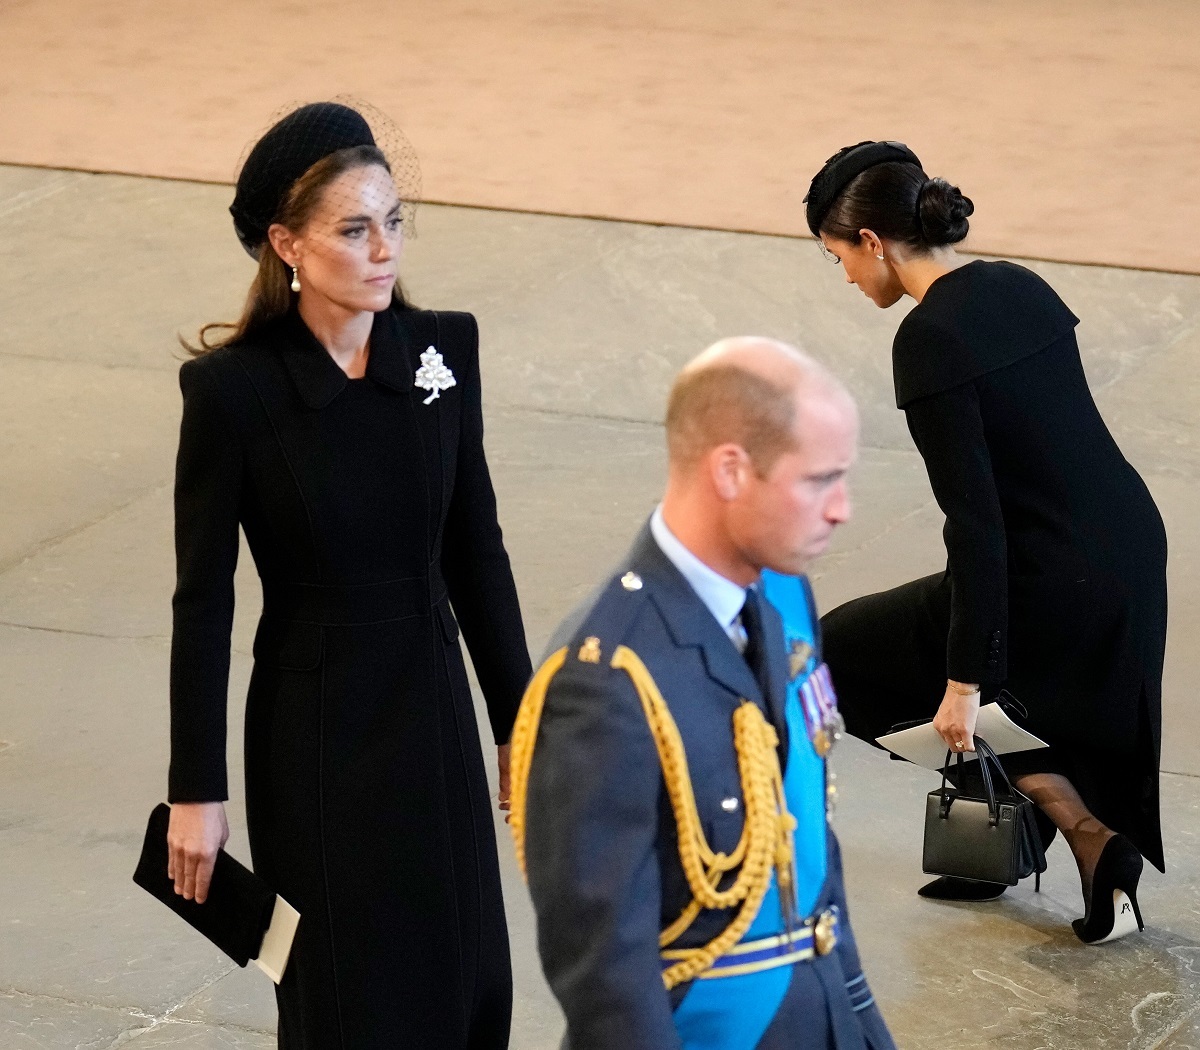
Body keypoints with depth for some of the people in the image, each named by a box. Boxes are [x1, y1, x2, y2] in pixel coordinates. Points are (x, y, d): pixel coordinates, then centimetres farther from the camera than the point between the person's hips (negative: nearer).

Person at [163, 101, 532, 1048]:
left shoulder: (443, 350, -3)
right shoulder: (235, 387, -15)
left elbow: (475, 548, 6)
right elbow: (204, 598, -10)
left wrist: (520, 722, 8)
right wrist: (197, 789, -8)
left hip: (432, 712, 4)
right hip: (315, 729, -4)